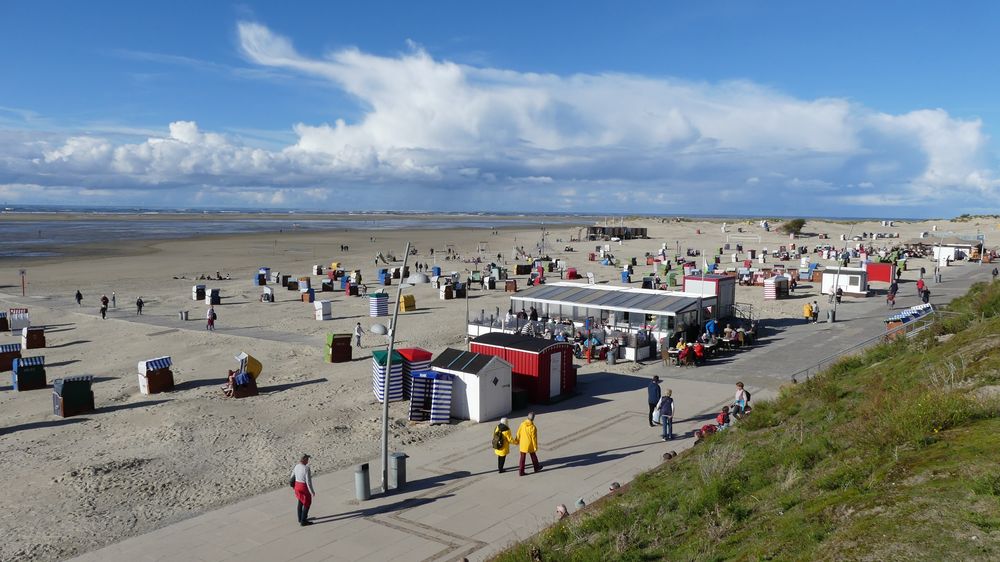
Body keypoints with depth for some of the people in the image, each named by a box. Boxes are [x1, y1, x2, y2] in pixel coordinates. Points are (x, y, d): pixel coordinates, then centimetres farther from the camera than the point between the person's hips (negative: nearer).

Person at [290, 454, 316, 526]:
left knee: (300, 502, 23)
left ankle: (300, 519, 35)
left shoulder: (296, 466, -2)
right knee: (307, 504, 8)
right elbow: (308, 481, -24)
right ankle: (303, 521, 15)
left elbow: (292, 477, 10)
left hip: (297, 485, 8)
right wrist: (312, 491, -14)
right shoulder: (306, 469, -26)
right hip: (304, 487, -8)